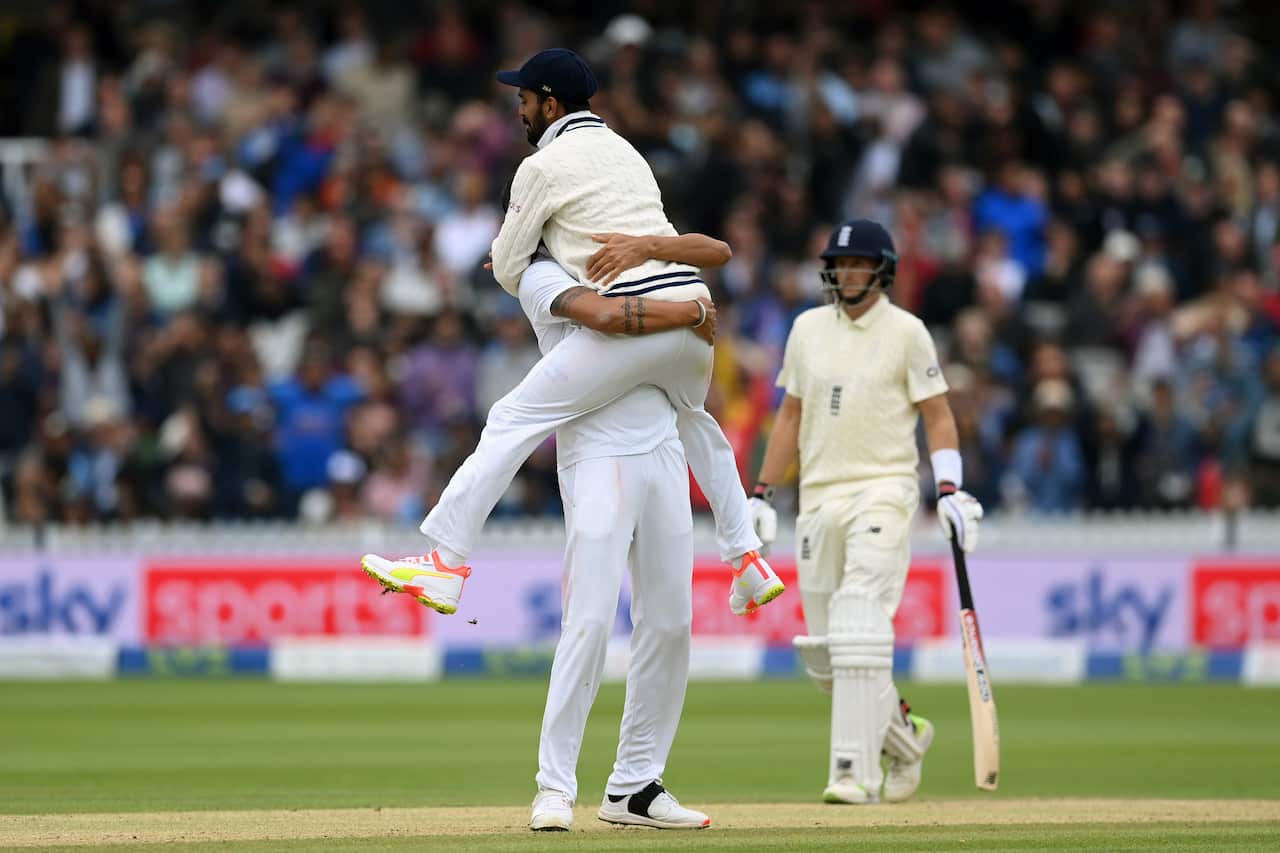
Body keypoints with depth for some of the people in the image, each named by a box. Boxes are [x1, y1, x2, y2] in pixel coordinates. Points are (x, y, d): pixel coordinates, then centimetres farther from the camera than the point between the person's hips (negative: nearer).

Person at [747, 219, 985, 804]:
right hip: (819, 496, 5)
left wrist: (950, 491, -14)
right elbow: (791, 415, 17)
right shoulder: (808, 328, 12)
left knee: (860, 631, -18)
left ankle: (856, 772, -19)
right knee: (822, 650, 4)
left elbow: (937, 415, -1)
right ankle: (903, 736, 27)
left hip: (884, 489, -5)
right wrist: (762, 495, 12)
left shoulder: (905, 331, -1)